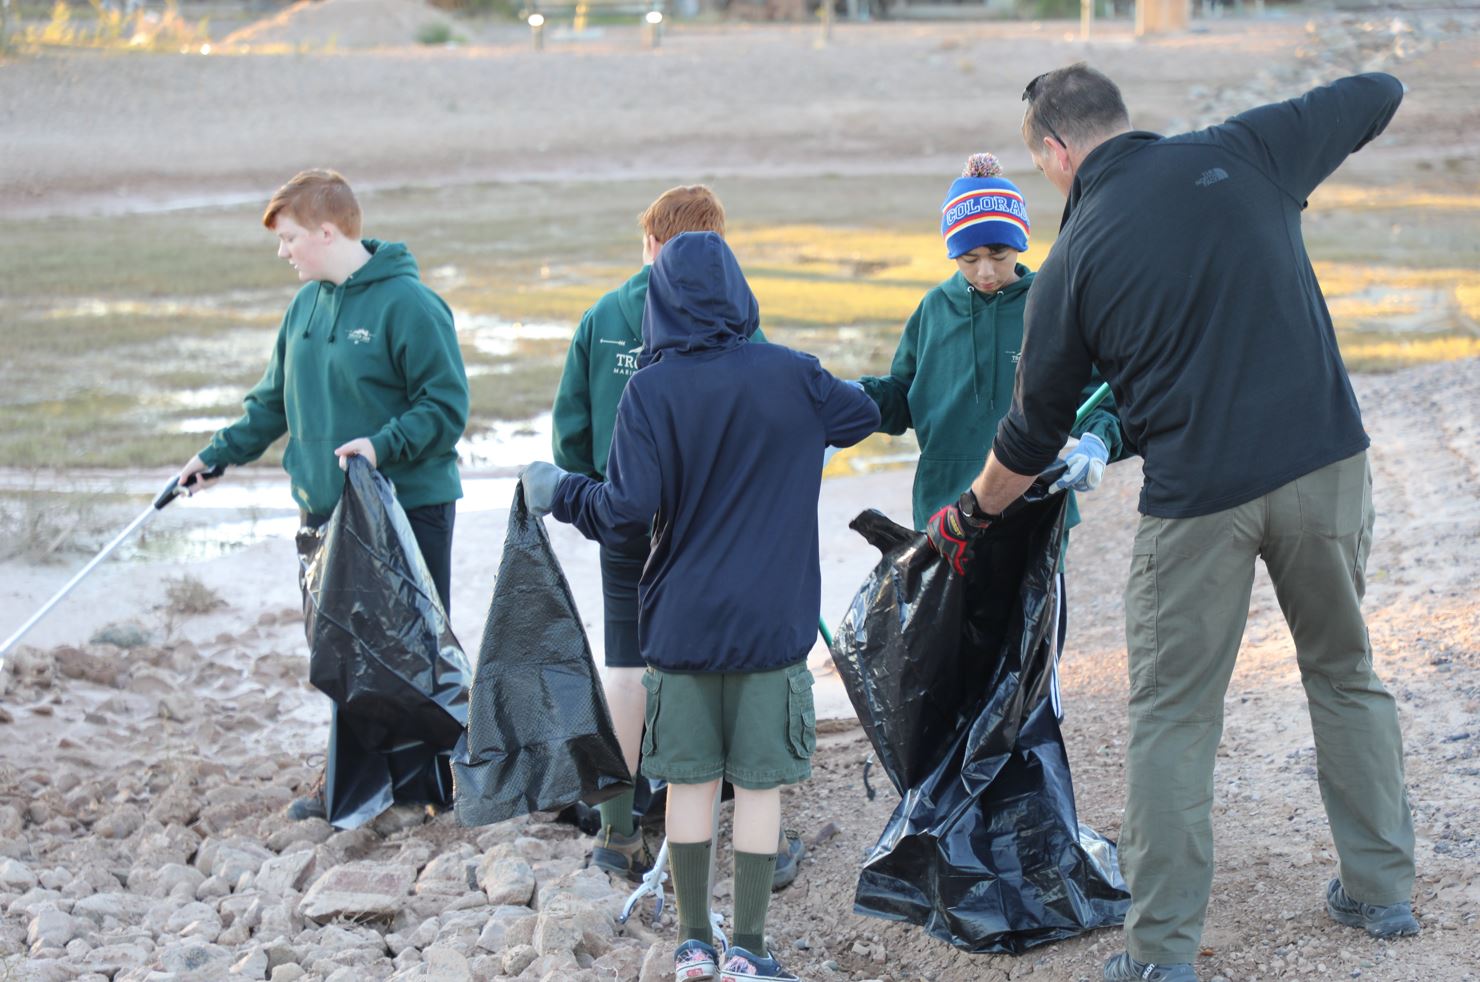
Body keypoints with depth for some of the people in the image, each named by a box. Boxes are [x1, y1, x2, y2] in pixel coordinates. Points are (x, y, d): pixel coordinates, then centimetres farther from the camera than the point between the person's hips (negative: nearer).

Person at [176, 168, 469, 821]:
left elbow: (447, 405, -14)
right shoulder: (306, 304, 11)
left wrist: (384, 446, -26)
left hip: (408, 508, -7)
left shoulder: (407, 303, -13)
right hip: (327, 510, 7)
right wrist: (218, 454, 15)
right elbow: (275, 400, 21)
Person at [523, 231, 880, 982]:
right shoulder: (791, 377, -3)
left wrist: (558, 493, 3)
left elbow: (628, 510, -13)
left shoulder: (650, 391, -9)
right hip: (771, 623, 0)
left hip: (681, 623, 0)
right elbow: (863, 414, 16)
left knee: (690, 779, 10)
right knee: (760, 783, 5)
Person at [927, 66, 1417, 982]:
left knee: (1174, 716, 8)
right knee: (1346, 674, 21)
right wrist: (1288, 177, 32)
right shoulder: (1242, 152, 2)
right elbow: (1377, 94, 17)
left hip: (1198, 494, -3)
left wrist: (970, 514, 26)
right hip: (1326, 462, 3)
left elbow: (1033, 432, 8)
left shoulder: (1074, 261, -1)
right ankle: (1383, 890, 30)